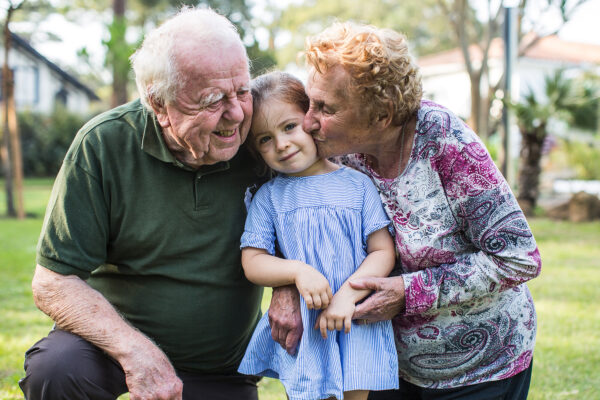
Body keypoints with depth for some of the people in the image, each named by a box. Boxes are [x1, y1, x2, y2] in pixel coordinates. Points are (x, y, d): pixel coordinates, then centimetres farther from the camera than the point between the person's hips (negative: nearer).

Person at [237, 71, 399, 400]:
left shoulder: (357, 184, 2)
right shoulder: (269, 196, 4)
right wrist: (298, 271, -18)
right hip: (300, 323, 0)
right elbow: (252, 262, 0)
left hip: (356, 317, 0)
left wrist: (347, 294, -15)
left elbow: (383, 252, -1)